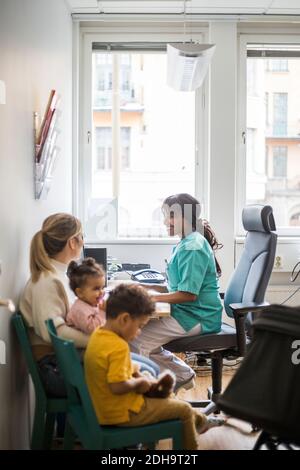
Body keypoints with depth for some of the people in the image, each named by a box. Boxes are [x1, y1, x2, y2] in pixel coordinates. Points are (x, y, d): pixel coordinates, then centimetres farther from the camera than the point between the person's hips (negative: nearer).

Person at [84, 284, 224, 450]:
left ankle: (200, 421, 45)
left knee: (169, 398, 28)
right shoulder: (118, 347, -30)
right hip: (123, 413, -9)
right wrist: (140, 382, -16)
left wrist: (135, 374, 3)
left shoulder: (98, 334, -2)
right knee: (184, 409, 6)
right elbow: (117, 386, -34)